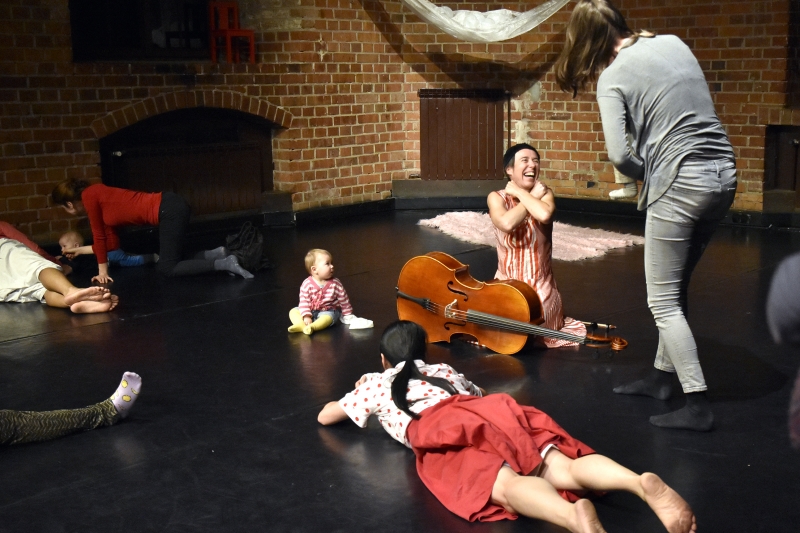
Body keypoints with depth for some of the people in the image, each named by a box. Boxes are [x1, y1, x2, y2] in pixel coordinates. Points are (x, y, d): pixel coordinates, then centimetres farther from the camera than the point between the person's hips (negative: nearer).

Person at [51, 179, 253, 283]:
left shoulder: (89, 195, -2)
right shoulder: (97, 198, 22)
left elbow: (99, 236, 2)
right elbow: (110, 239, 25)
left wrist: (103, 272, 10)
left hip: (169, 210, -9)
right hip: (170, 207, 9)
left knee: (167, 268, -4)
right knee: (167, 261, 16)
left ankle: (225, 263, -11)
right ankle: (216, 253, 9)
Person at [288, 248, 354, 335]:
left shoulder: (335, 284, -8)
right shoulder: (307, 284, -11)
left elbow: (344, 301, 1)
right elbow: (304, 302, -13)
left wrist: (348, 315, 6)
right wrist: (306, 316, -23)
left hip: (328, 311, -2)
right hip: (311, 312, 2)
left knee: (328, 317, -34)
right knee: (293, 311, -14)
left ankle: (311, 327, -53)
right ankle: (301, 325, -40)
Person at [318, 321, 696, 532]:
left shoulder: (375, 383, 33)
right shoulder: (443, 370, 43)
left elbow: (325, 416, 44)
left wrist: (359, 397, 66)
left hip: (439, 429, -4)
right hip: (492, 411, 5)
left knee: (505, 485, -31)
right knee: (562, 469, -16)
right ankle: (644, 483, -46)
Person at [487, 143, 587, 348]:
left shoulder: (545, 193, -1)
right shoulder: (496, 197, -4)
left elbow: (544, 214, -27)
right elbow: (507, 223, -26)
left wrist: (519, 192, -14)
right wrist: (533, 197, -14)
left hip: (541, 286, -1)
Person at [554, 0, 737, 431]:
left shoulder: (611, 77, -7)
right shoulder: (674, 43, 13)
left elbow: (619, 154, -16)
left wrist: (646, 176, 4)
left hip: (680, 185, -7)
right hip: (723, 175, 8)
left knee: (663, 301, 3)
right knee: (676, 288, 20)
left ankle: (697, 406, 3)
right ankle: (662, 375, 31)